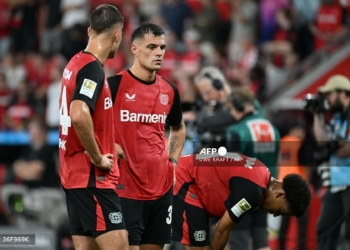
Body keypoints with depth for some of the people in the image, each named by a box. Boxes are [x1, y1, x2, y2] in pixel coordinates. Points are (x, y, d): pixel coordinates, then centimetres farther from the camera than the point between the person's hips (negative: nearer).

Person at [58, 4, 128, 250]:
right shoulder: (93, 68, -15)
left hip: (76, 174, 9)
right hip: (93, 177, -9)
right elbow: (79, 116, -30)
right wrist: (97, 158, -18)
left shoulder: (76, 64, 13)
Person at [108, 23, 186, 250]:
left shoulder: (169, 90, 10)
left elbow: (179, 128, 27)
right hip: (126, 185, -6)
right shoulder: (114, 85, -8)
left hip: (162, 186, 6)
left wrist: (173, 161, 14)